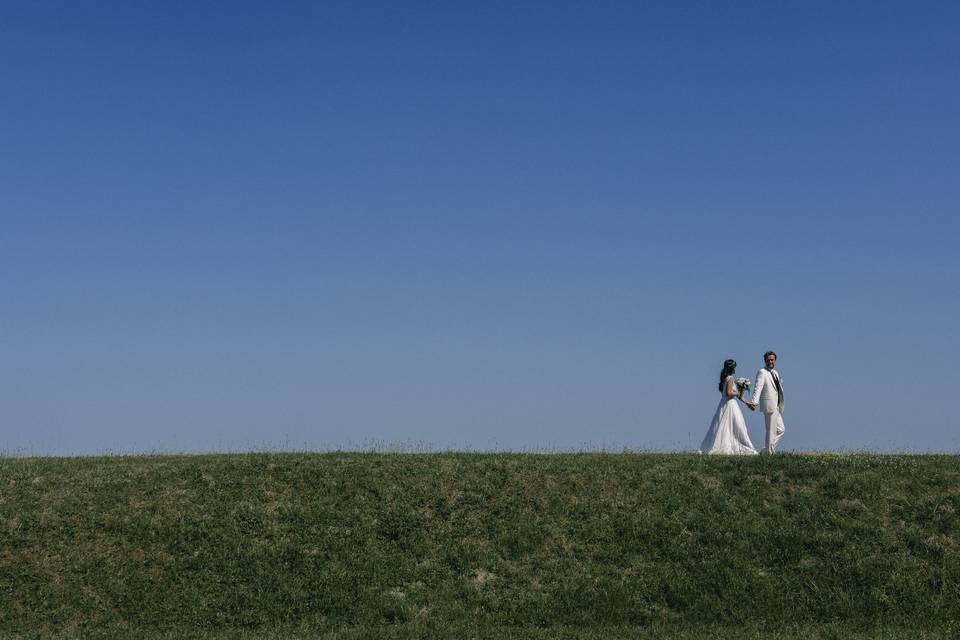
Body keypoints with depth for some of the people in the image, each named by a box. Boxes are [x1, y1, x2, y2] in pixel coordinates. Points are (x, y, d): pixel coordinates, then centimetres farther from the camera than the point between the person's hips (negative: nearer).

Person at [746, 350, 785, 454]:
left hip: (776, 406, 9)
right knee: (771, 430, -6)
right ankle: (769, 452, 1)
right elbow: (758, 388, -22)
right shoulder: (762, 372, -9)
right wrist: (754, 402, -32)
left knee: (781, 429, 12)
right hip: (769, 405, -9)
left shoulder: (775, 372, 17)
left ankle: (767, 450, 16)